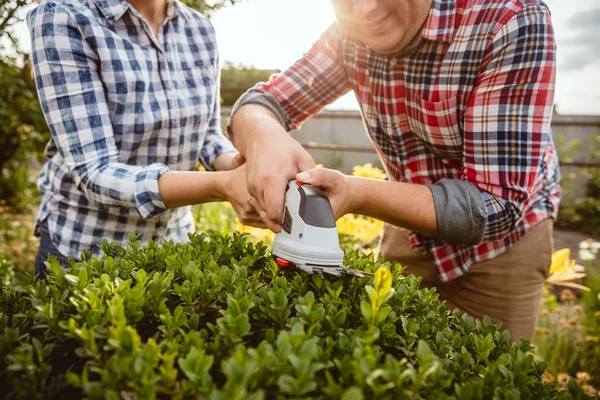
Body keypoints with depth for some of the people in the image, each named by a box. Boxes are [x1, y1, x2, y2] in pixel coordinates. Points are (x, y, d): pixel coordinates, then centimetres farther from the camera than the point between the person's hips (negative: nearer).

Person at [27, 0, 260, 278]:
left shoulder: (199, 29, -3)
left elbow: (207, 133, 4)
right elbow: (94, 172, -25)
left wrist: (235, 165, -19)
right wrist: (223, 186, -36)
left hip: (173, 238, 5)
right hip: (83, 247, -4)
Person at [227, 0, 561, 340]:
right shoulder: (350, 35, -13)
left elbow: (497, 204, -31)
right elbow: (261, 103, -12)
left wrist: (356, 194, -43)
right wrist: (262, 134, -36)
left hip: (501, 239, -3)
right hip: (409, 229, 4)